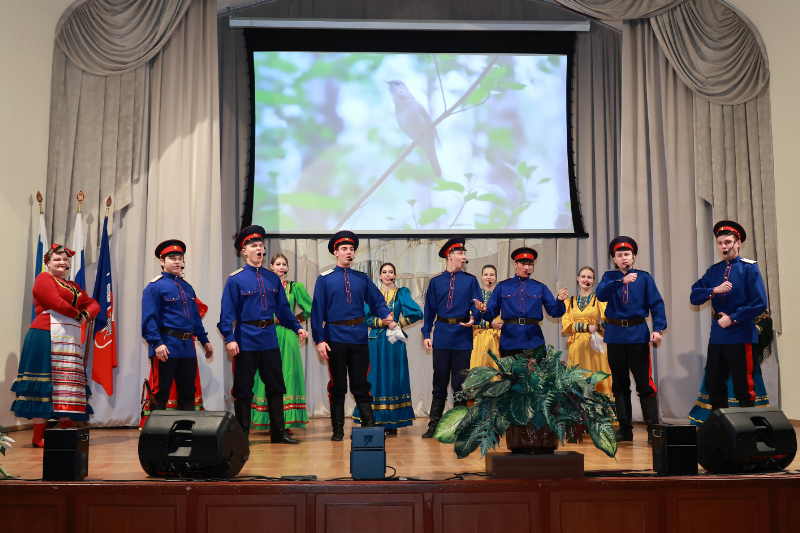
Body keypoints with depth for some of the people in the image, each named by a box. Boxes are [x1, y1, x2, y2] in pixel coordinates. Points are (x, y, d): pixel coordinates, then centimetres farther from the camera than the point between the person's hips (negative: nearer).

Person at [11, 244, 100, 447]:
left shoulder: (73, 286, 23)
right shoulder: (44, 278, 1)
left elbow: (93, 304, 23)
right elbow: (56, 303, -14)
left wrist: (86, 315, 1)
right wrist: (77, 315, -3)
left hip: (71, 338, 8)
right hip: (47, 337, -8)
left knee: (69, 385, 6)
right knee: (45, 384, -8)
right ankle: (39, 436, -4)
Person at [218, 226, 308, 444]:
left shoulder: (273, 278, 8)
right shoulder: (235, 279, -4)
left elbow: (283, 307, 12)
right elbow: (227, 312, -7)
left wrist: (296, 327, 1)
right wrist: (229, 338, -16)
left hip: (270, 339, 4)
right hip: (246, 341, -4)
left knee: (276, 386, 8)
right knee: (243, 389, 3)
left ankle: (278, 432, 18)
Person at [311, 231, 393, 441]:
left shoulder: (362, 279, 10)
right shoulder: (325, 279, 2)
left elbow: (377, 300, 6)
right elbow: (317, 310, -1)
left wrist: (386, 314, -17)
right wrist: (319, 340, -8)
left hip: (359, 337, 2)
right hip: (335, 336, -2)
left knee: (361, 384, 5)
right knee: (337, 386, 6)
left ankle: (369, 425, 8)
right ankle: (338, 429, 14)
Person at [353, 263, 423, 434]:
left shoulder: (402, 293, 7)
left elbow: (416, 313, -5)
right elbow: (367, 318, 0)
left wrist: (398, 324, -7)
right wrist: (382, 322, -14)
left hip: (395, 342, 0)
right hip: (377, 341, 0)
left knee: (394, 377, 0)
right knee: (376, 377, -2)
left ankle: (392, 423, 4)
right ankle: (375, 421, 2)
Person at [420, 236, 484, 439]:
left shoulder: (470, 280, 4)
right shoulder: (436, 281, 6)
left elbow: (477, 305, 0)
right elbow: (429, 309, 7)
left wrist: (474, 318, -22)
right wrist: (426, 334, 2)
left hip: (462, 336, 0)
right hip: (442, 336, 0)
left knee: (460, 382, 4)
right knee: (440, 382, 4)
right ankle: (434, 425, 12)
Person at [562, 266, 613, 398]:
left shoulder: (599, 299, 9)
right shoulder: (570, 302, 15)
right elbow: (565, 326, 5)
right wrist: (587, 327, -7)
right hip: (577, 347, 2)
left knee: (598, 381, -7)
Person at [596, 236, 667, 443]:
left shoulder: (644, 278, 5)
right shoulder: (609, 277, 8)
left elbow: (656, 303, -1)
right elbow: (601, 294, -12)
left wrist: (658, 328, -14)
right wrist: (622, 281, -25)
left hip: (638, 335, -2)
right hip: (615, 335, 2)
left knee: (645, 383, -5)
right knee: (619, 384, 8)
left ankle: (653, 428, 0)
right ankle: (625, 428, 17)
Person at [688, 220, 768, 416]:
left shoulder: (749, 268, -4)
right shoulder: (713, 271, 11)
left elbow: (760, 304, -11)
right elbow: (694, 297, 2)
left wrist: (732, 319, -12)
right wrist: (714, 290, -15)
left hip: (740, 335, -5)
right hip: (717, 335, 6)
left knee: (744, 389, 0)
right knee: (713, 386, 9)